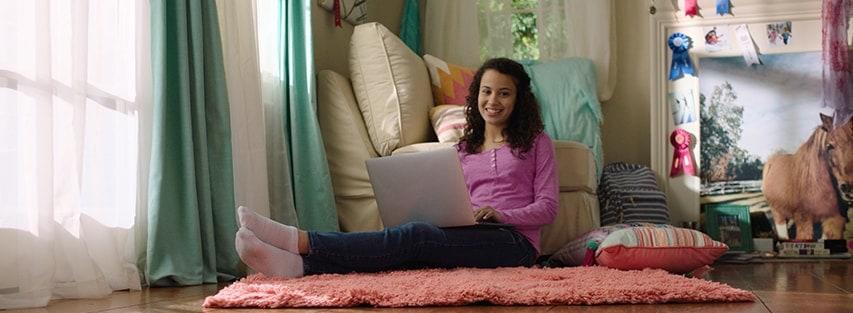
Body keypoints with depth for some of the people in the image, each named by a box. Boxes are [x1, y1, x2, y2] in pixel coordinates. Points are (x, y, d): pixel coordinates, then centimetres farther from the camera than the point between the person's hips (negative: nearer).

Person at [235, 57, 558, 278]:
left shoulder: (536, 143, 13)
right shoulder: (464, 148, 26)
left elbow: (547, 208, 4)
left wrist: (498, 214, -13)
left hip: (514, 240, -4)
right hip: (468, 238, 5)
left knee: (415, 235, -32)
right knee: (414, 242, -30)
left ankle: (301, 241, -47)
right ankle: (298, 264, -54)